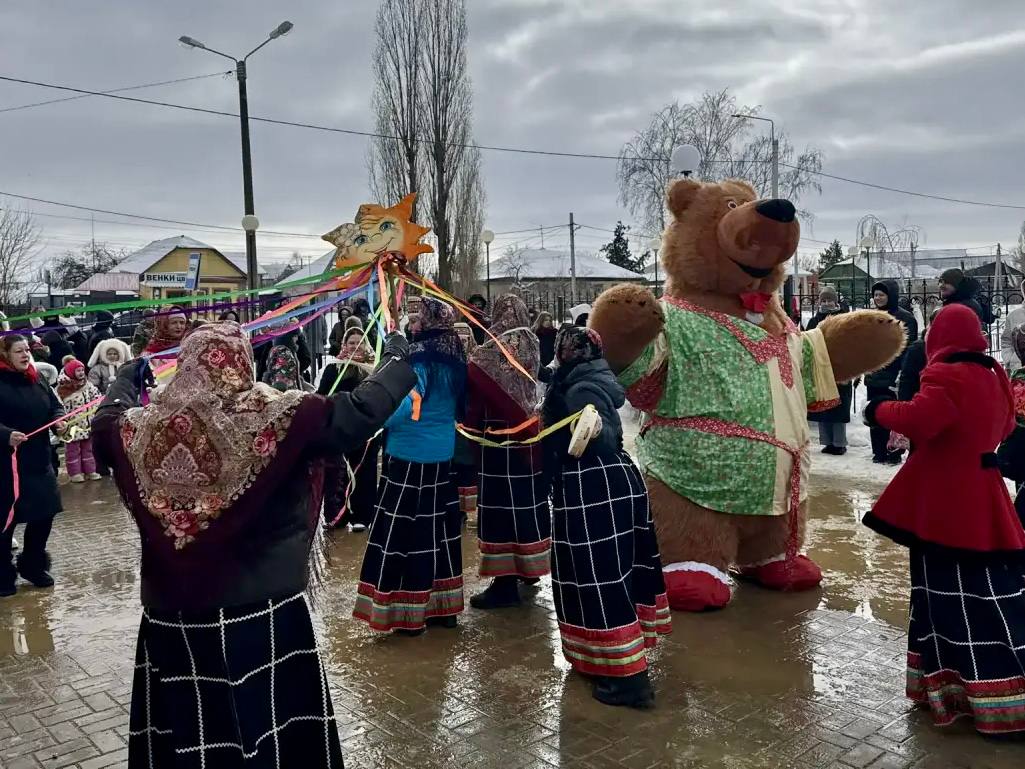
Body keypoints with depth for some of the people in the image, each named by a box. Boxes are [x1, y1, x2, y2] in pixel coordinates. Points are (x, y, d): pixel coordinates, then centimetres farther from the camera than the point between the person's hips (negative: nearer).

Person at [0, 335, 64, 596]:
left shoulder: (37, 381, 10)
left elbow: (55, 406, 16)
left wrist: (59, 420, -5)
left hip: (39, 460, 7)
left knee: (44, 514, 12)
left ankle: (32, 565, 31)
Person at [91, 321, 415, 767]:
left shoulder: (141, 428, -2)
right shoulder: (282, 418, -16)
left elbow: (105, 423, 21)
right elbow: (362, 410, -12)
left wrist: (128, 374, 40)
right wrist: (397, 355, 6)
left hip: (170, 623, 4)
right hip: (266, 622, -3)